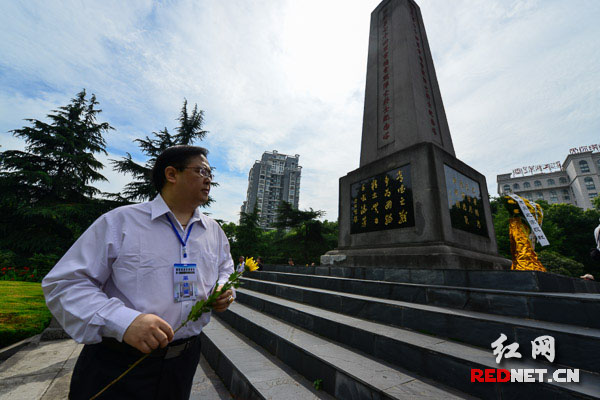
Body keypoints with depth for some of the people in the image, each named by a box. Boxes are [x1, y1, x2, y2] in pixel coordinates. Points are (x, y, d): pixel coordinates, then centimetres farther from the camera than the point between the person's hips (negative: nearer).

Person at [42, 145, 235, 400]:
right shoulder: (119, 221, -11)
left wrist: (224, 292, -6)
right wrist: (123, 321, -27)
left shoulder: (214, 231, 3)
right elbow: (65, 283, -12)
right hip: (118, 366, -4)